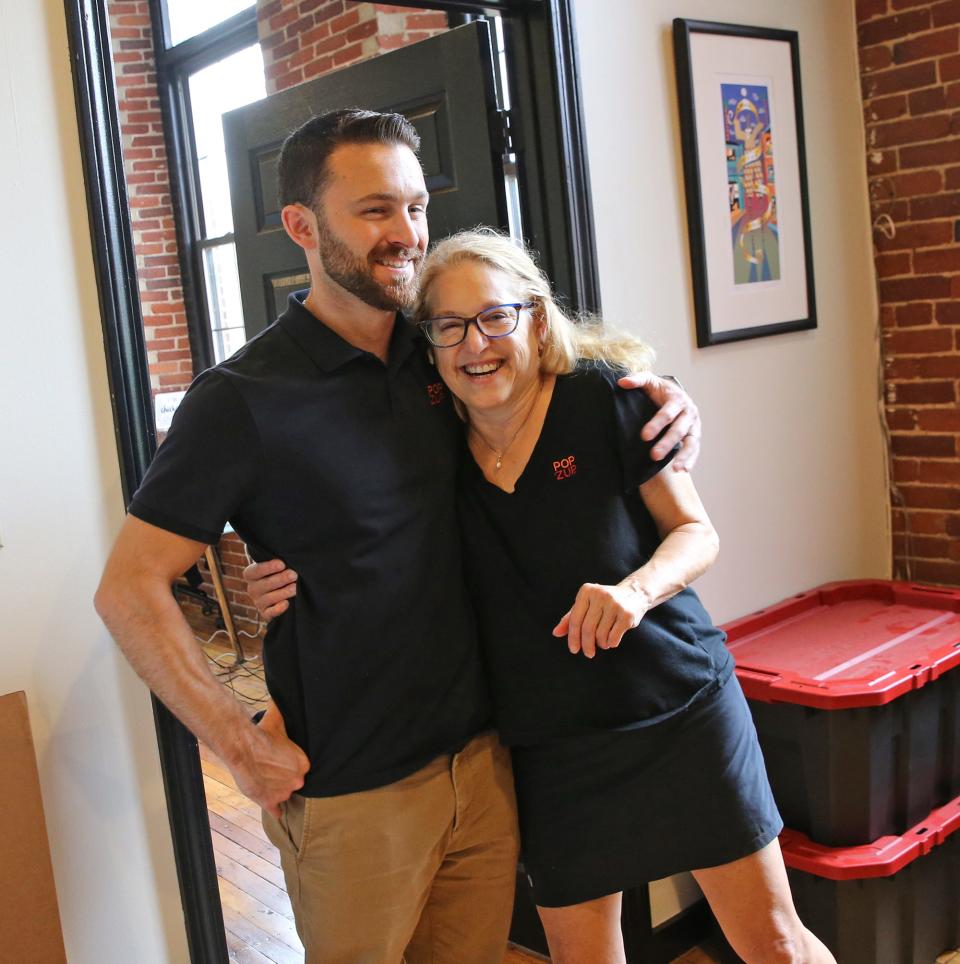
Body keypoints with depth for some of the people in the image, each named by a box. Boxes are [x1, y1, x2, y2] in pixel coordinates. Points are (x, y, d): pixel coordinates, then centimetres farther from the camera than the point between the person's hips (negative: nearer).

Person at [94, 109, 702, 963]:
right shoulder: (243, 400, -14)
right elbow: (130, 589, -13)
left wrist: (660, 394, -1)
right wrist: (245, 748, -14)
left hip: (483, 759, 5)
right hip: (352, 795, -5)